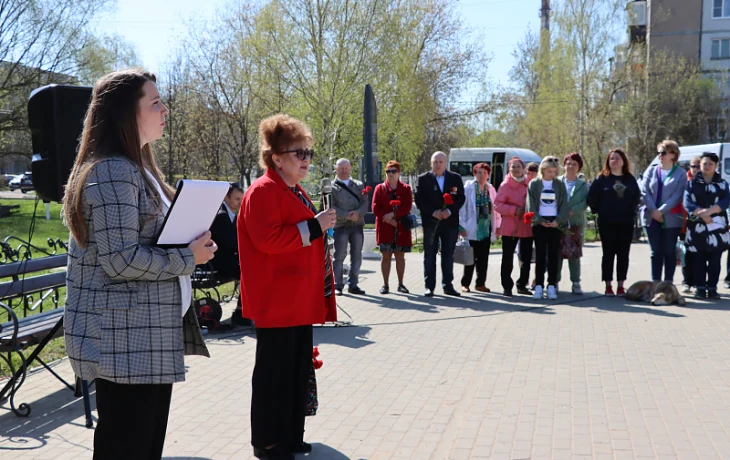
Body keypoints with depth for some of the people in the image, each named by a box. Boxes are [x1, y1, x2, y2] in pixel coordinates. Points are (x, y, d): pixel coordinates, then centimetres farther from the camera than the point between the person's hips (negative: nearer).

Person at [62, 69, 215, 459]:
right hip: (125, 340, -10)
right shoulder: (113, 172, -16)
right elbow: (120, 259, -23)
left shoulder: (136, 167, 17)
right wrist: (188, 258, -12)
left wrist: (190, 242, 7)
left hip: (147, 337, 10)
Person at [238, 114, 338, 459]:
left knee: (299, 369, 15)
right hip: (276, 303, -10)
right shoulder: (263, 192, -13)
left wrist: (321, 227, 13)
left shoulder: (296, 193, 18)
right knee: (274, 372, -2)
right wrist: (313, 226, -21)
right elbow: (267, 239, -25)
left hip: (300, 300, 10)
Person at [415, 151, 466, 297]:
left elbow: (460, 198, 2)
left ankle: (448, 285, 14)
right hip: (430, 222, -1)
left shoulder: (456, 178, 8)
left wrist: (449, 211, -14)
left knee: (448, 255, 6)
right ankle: (429, 286, 5)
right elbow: (419, 201, -3)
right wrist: (433, 212, -15)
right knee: (429, 255, 0)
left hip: (450, 222, 2)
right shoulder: (423, 179, 3)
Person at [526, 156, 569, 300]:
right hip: (539, 223, -1)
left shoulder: (560, 185, 7)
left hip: (555, 223, 1)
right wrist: (539, 220, -13)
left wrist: (558, 220, -12)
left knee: (554, 255, 1)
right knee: (540, 255, 0)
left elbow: (564, 204, 2)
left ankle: (551, 286, 4)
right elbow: (531, 205, -2)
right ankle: (539, 286, 2)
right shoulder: (534, 184, 3)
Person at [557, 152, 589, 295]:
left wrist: (573, 211, -17)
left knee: (575, 255, 4)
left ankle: (576, 284, 9)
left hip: (576, 223, 1)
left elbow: (586, 202, -3)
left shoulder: (583, 185, 10)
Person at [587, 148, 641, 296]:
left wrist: (631, 211, 8)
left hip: (626, 223, 3)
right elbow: (591, 196, -1)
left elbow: (637, 196, 16)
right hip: (607, 223, -2)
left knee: (623, 254, 4)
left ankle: (621, 285, 10)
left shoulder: (630, 179, 8)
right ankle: (608, 285, 6)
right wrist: (598, 210, 0)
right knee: (608, 254, 1)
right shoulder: (602, 178, 0)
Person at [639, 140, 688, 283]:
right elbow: (644, 192, 0)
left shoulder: (680, 173, 1)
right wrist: (653, 210, -12)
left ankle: (668, 284, 8)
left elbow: (677, 196, -8)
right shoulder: (651, 170, 9)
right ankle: (655, 283, 7)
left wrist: (661, 211, -17)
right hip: (651, 217, 2)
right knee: (656, 251, 4)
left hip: (671, 218, -2)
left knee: (669, 252, 2)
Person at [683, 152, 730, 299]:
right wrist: (702, 214, -20)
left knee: (714, 259, 0)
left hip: (717, 226, 1)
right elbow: (687, 202, -4)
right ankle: (700, 288, 4)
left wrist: (709, 211, -20)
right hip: (697, 226, -1)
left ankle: (712, 288, 4)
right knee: (699, 259, 0)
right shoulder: (693, 183, 9)